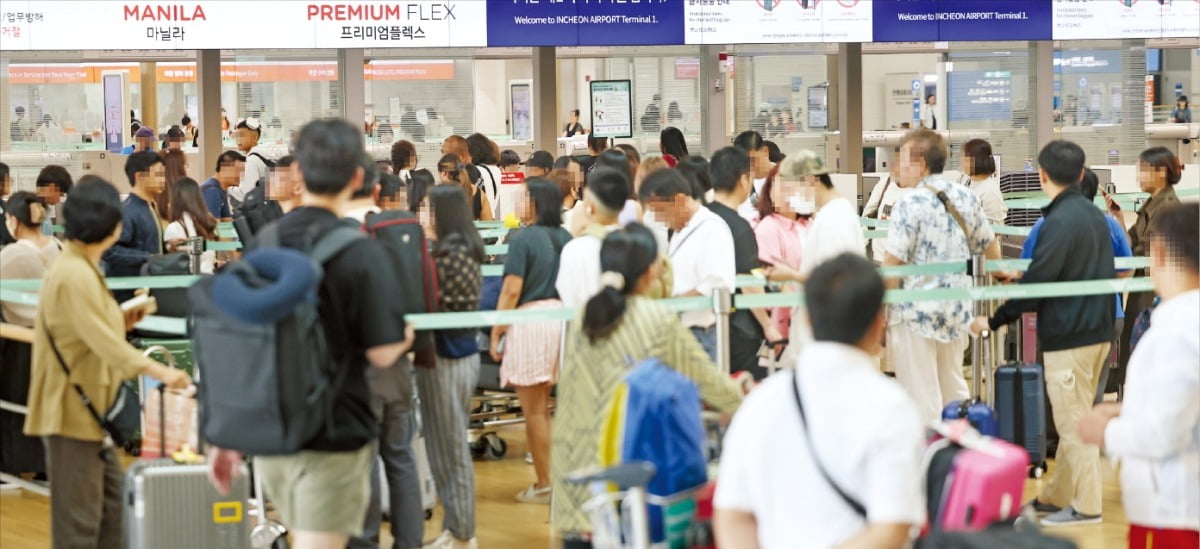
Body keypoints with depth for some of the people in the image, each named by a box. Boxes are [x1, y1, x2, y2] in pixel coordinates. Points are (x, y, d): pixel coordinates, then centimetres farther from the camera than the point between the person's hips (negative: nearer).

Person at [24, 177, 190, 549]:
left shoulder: (82, 268, 14)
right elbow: (105, 343, -26)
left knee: (112, 503, 16)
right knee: (79, 518, -6)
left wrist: (123, 322, 7)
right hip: (73, 410, -11)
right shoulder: (74, 274, -20)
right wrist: (160, 372, -27)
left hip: (90, 408, 11)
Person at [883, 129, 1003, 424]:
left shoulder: (910, 205, -14)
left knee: (923, 402, -2)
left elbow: (893, 264, -17)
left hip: (916, 315, -7)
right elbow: (990, 245, 16)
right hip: (957, 311, 7)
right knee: (955, 392, 18)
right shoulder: (966, 198, 5)